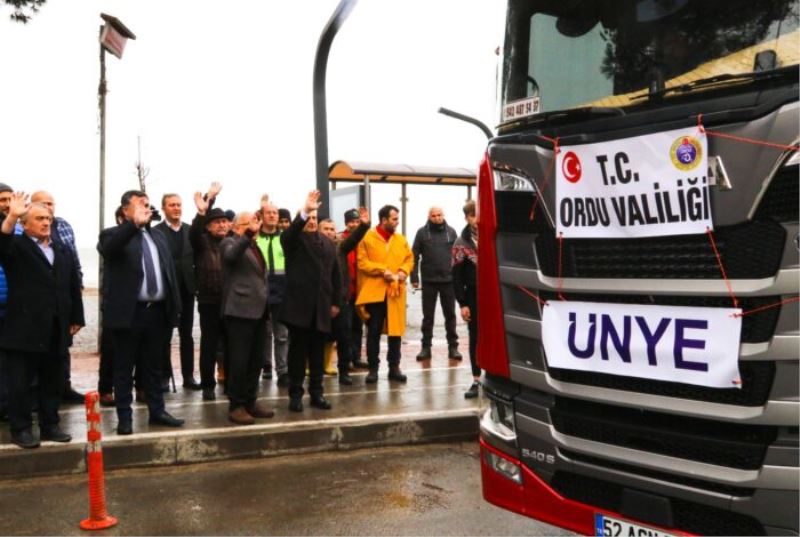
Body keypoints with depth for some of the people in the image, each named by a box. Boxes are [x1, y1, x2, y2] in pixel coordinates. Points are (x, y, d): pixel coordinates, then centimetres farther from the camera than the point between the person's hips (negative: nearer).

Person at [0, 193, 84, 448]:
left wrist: (76, 319, 11)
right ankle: (21, 429, 12)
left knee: (53, 382, 12)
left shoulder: (64, 251, 15)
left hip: (56, 330, 5)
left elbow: (74, 287, 15)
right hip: (24, 329, -5)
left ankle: (50, 425, 22)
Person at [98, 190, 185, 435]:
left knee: (153, 366, 15)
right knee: (124, 368, 5)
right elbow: (107, 249, -28)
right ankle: (124, 417, 14)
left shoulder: (158, 235, 15)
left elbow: (169, 270, 15)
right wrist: (135, 224, -39)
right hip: (129, 312, -5)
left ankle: (157, 411, 25)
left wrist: (175, 306, 11)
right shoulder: (114, 234, -3)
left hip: (157, 311, 5)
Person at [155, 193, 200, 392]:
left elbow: (197, 258, 7)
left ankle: (188, 376, 17)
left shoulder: (191, 230, 7)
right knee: (165, 336, 7)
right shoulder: (156, 232, -6)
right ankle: (164, 376, 15)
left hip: (187, 289, 4)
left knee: (187, 335, 10)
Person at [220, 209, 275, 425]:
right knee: (239, 360, -5)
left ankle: (250, 401, 21)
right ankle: (236, 406, 3)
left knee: (255, 361, 12)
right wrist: (248, 233, -34)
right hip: (240, 310, -8)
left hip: (258, 310, 8)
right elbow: (231, 256, -28)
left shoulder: (254, 246, 20)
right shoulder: (230, 242, -3)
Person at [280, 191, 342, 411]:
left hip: (321, 306, 4)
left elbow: (335, 275, 16)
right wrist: (304, 212, -38)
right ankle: (295, 394, 9)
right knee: (298, 351, 2)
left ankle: (316, 393, 17)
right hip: (299, 305, -4)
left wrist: (336, 302, 12)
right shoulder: (293, 240, 1)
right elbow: (290, 232, -25)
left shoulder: (328, 243, 14)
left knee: (317, 352, 9)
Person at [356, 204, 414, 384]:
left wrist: (404, 271, -5)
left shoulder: (401, 240, 11)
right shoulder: (367, 238, -4)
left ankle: (394, 367, 16)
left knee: (396, 330, 6)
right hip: (374, 291, -4)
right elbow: (362, 262, -8)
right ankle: (373, 368, 12)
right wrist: (382, 270, -17)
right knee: (374, 332, 3)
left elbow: (409, 258, 15)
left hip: (396, 291, 4)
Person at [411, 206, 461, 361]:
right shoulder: (422, 232, 0)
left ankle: (453, 346, 15)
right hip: (428, 281, -1)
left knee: (450, 315, 8)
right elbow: (415, 256, 0)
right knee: (428, 316, 6)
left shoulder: (451, 232, 4)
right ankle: (426, 347, 14)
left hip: (448, 280, 1)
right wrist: (414, 277, -6)